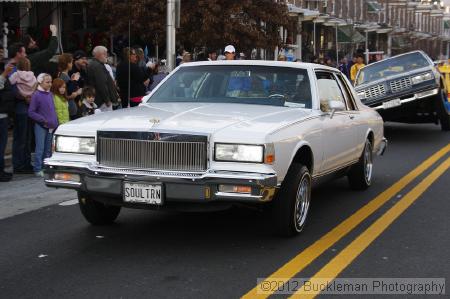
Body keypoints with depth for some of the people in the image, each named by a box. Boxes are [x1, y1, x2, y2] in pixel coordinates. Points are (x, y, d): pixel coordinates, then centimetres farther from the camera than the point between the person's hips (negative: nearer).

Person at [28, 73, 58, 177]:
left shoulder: (50, 94, 8)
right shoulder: (36, 95, -12)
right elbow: (31, 112, -12)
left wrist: (55, 122, 7)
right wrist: (44, 120, -14)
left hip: (51, 126, 7)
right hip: (41, 126, -7)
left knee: (48, 149, 12)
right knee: (40, 148, -6)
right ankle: (38, 169, 0)